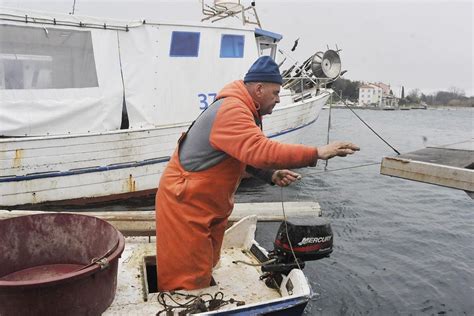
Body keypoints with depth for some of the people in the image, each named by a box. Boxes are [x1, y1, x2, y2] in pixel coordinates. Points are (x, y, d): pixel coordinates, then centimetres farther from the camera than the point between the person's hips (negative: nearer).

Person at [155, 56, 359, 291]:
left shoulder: (241, 110, 9)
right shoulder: (231, 111, -25)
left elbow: (248, 154, 12)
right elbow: (261, 151, -38)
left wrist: (272, 175, -7)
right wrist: (317, 153, -35)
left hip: (208, 204, 10)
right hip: (185, 203, -10)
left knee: (205, 266, 19)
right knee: (189, 279, 1)